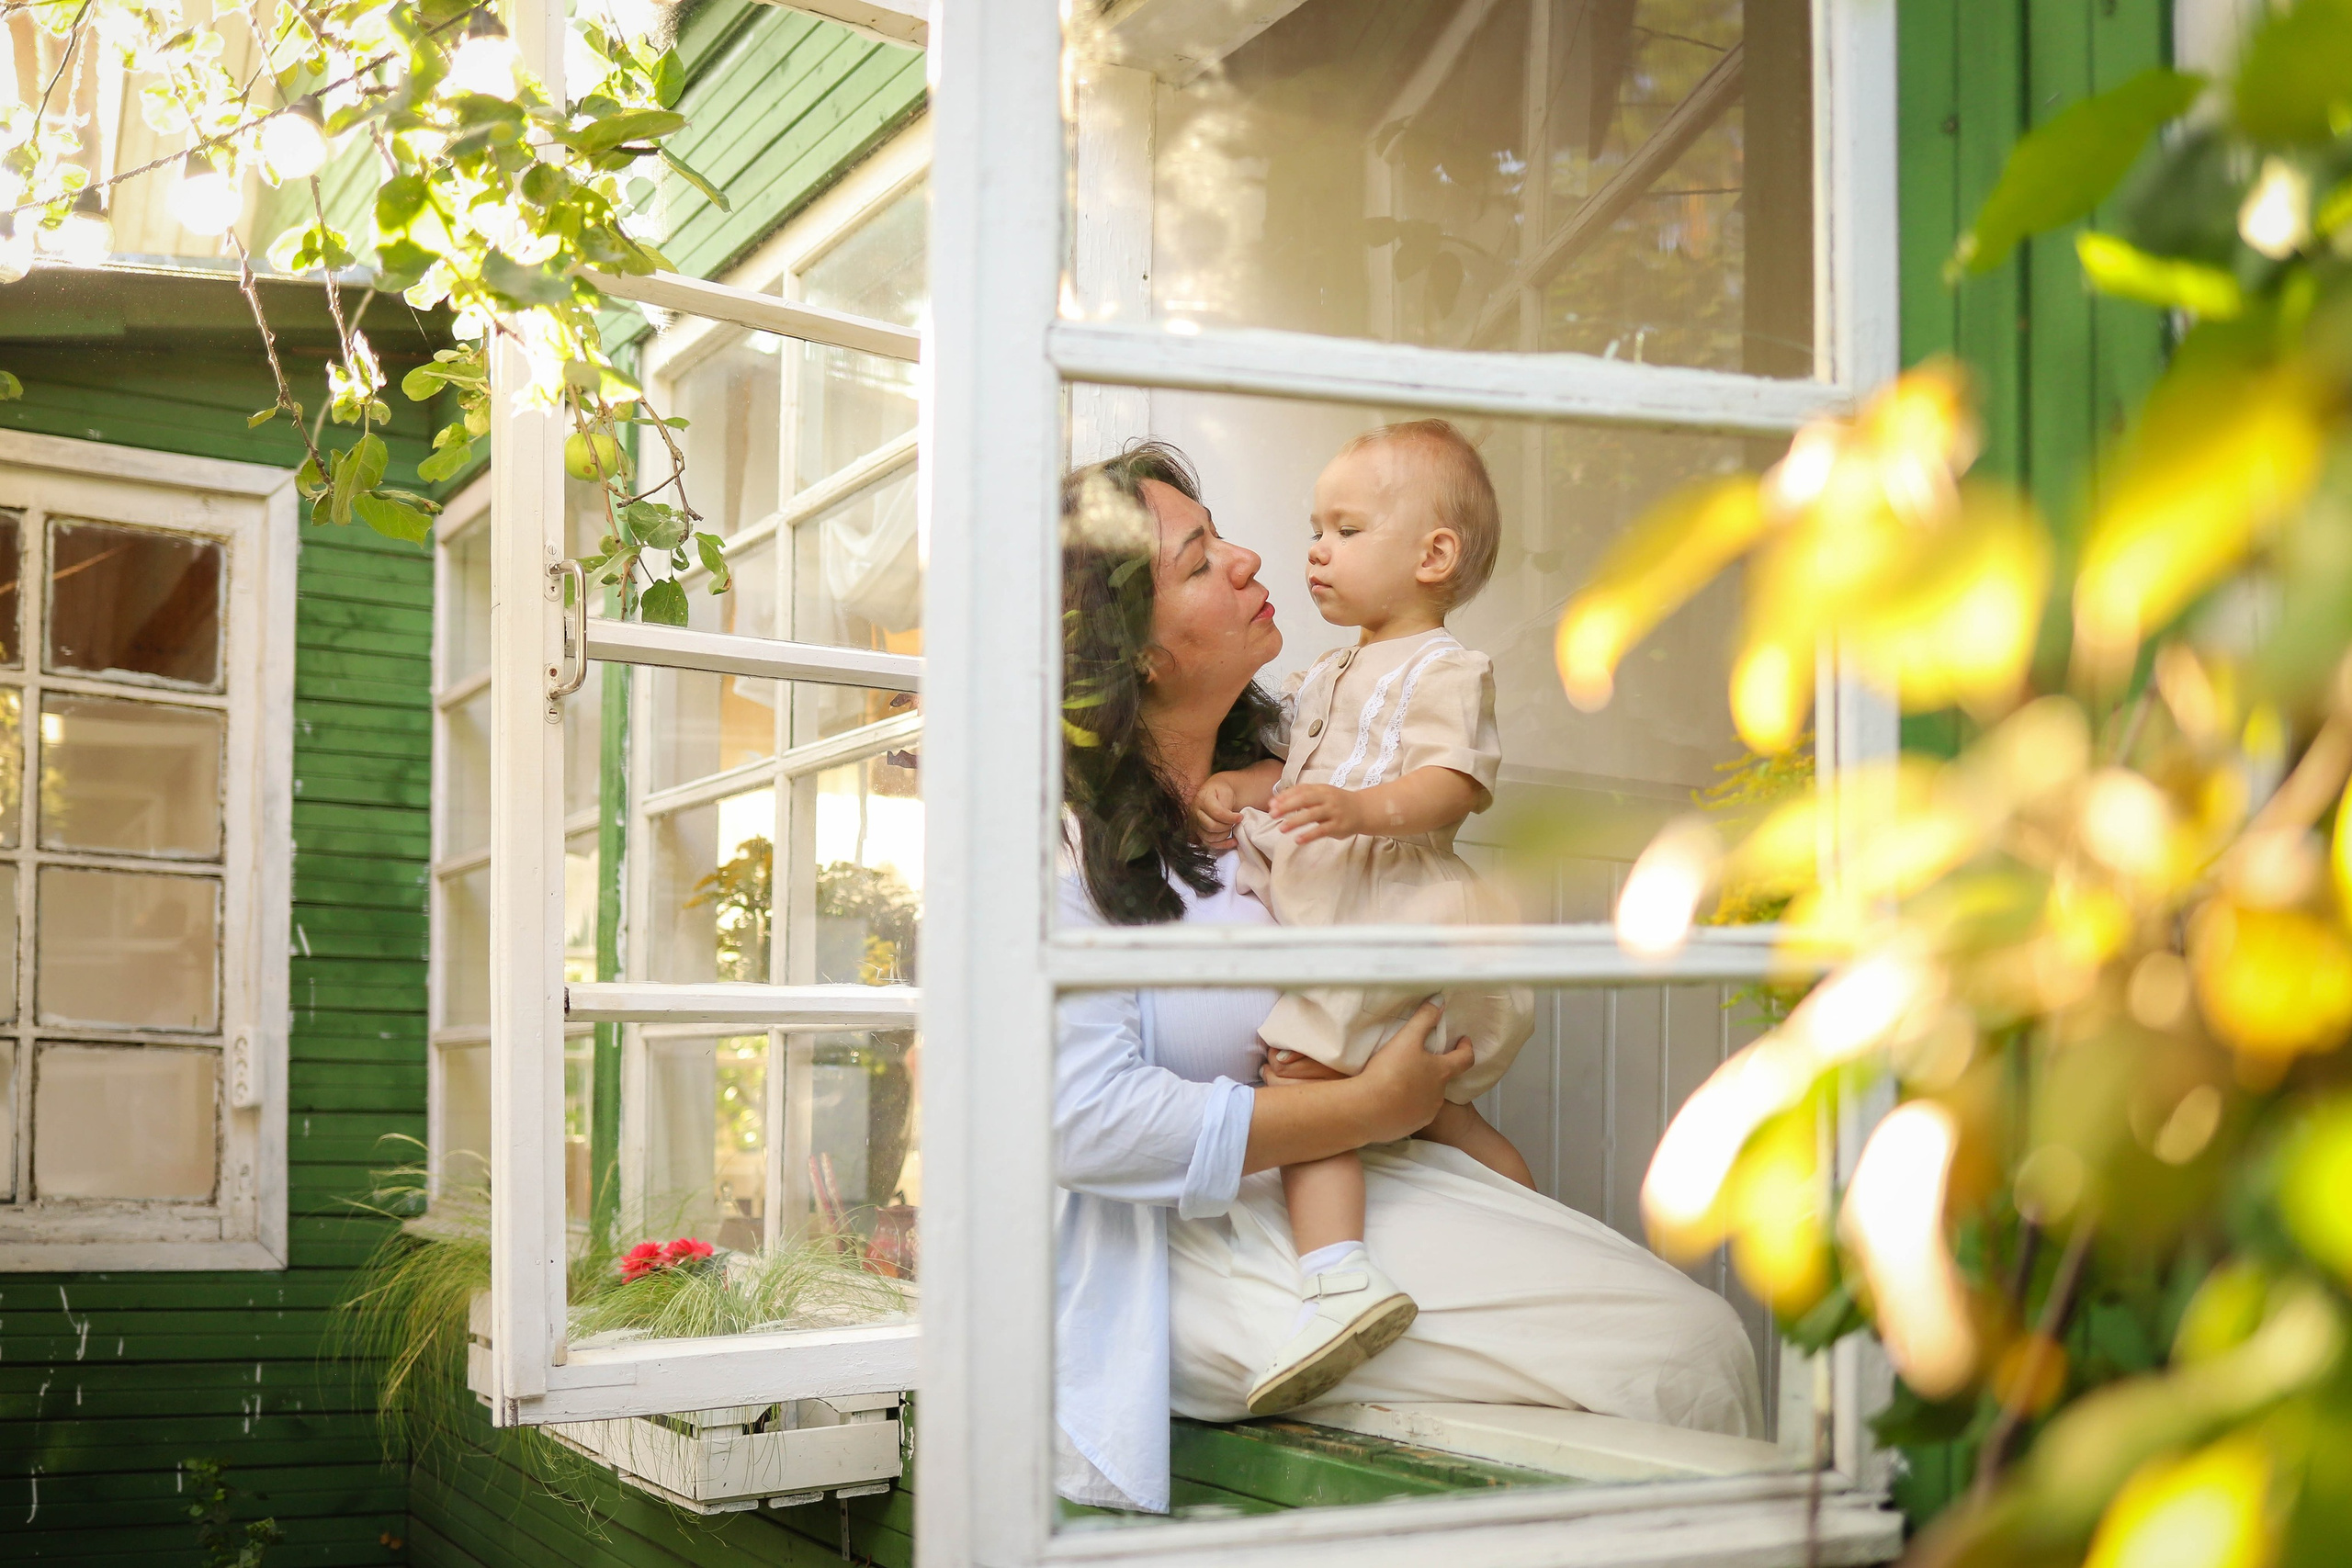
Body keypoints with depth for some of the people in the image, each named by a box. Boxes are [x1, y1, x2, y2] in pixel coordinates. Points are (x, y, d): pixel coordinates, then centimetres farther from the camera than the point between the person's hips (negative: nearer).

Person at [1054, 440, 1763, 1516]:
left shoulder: (1267, 762, 11)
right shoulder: (1056, 832, -12)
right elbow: (1086, 1121, -20)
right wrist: (1367, 1108, -16)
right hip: (1194, 1243, -8)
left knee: (1702, 1335, -8)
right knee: (1660, 1365, -19)